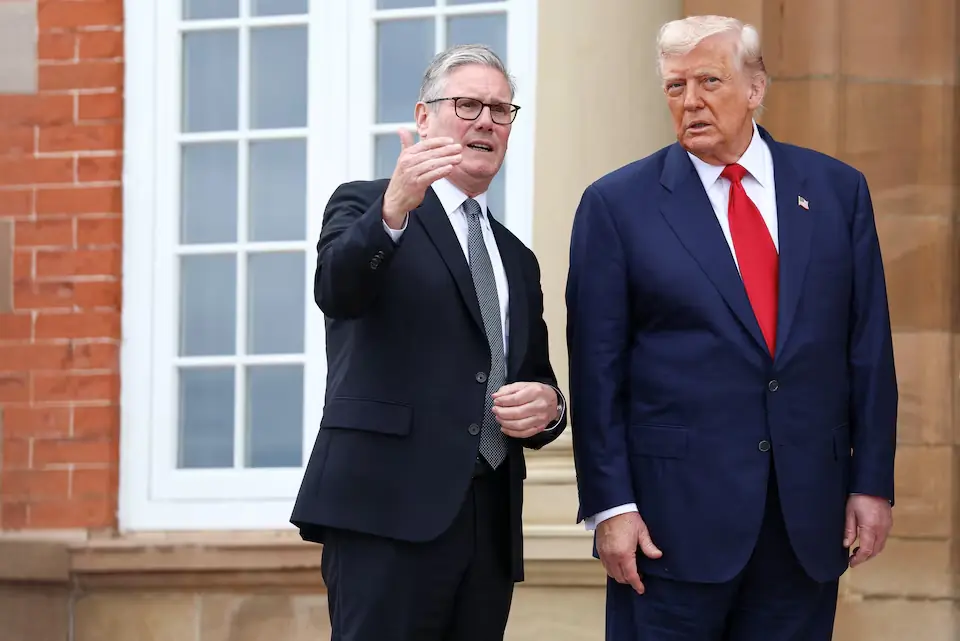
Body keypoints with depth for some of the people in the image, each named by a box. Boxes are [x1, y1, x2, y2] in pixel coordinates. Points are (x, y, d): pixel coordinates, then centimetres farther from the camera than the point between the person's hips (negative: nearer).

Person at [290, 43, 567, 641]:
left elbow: (539, 384, 28)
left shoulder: (517, 260, 25)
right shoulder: (363, 206, 6)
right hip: (388, 508, -6)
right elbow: (336, 291, -16)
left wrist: (546, 406, 4)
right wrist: (394, 209, -34)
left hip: (490, 524, 6)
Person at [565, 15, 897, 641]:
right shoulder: (618, 203, 0)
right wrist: (610, 504, -8)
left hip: (809, 516, 2)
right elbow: (597, 367, -2)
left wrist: (873, 482, 3)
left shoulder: (838, 190, 7)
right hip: (675, 513, -2)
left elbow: (869, 348, 8)